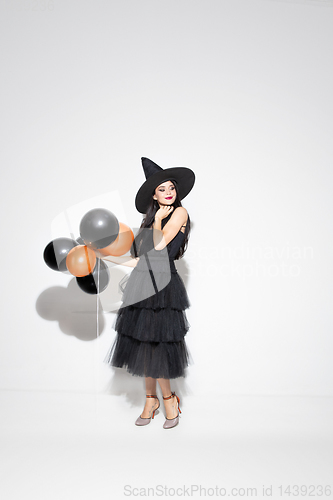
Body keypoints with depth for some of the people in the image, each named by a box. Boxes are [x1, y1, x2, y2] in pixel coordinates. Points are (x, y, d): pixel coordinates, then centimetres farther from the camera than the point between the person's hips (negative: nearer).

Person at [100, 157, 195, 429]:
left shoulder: (180, 212, 0)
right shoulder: (149, 220, 19)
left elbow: (159, 245, -12)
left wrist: (158, 220, 1)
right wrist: (111, 257, 18)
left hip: (163, 286, -7)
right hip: (142, 284, 7)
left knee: (155, 346, -4)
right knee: (142, 345, 8)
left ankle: (169, 399, 17)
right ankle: (151, 400, 22)